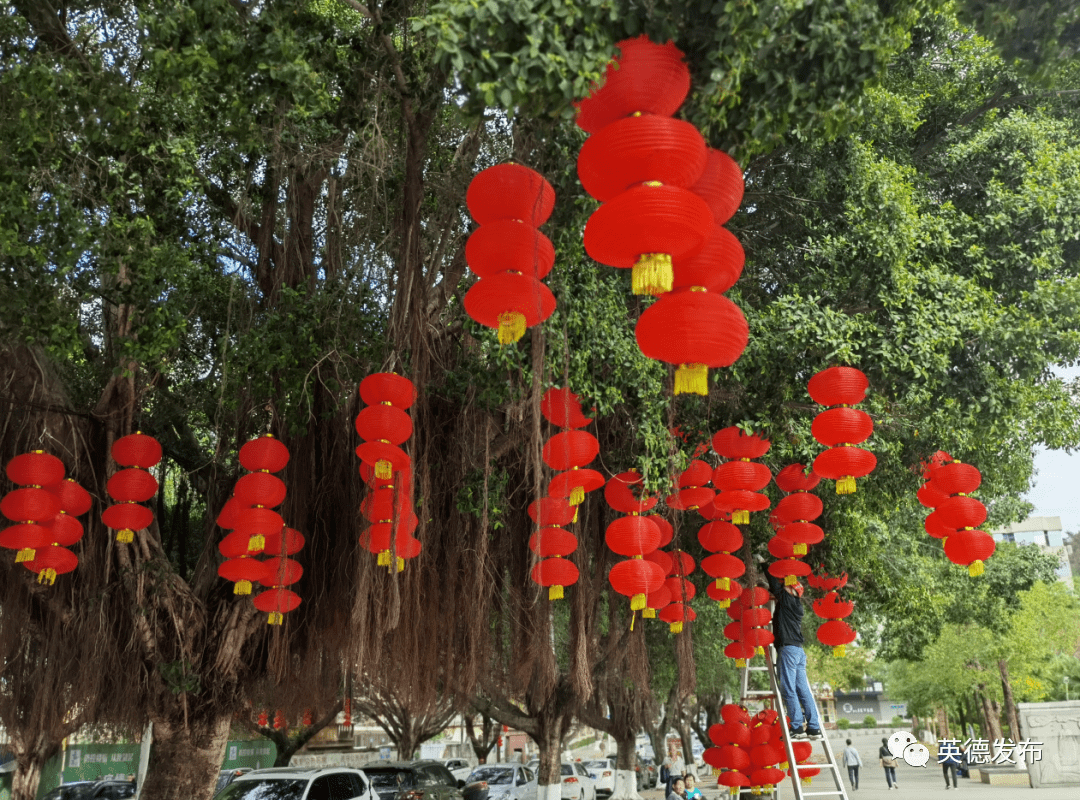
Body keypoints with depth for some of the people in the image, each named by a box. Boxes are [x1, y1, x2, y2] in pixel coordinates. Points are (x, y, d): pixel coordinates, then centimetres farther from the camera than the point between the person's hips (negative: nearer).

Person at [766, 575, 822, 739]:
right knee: (803, 690, 6)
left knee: (789, 690, -8)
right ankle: (814, 728, 5)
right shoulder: (796, 604, 21)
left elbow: (775, 585, 4)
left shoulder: (787, 599, -1)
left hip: (788, 648, -9)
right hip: (799, 650, 9)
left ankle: (797, 727, -11)